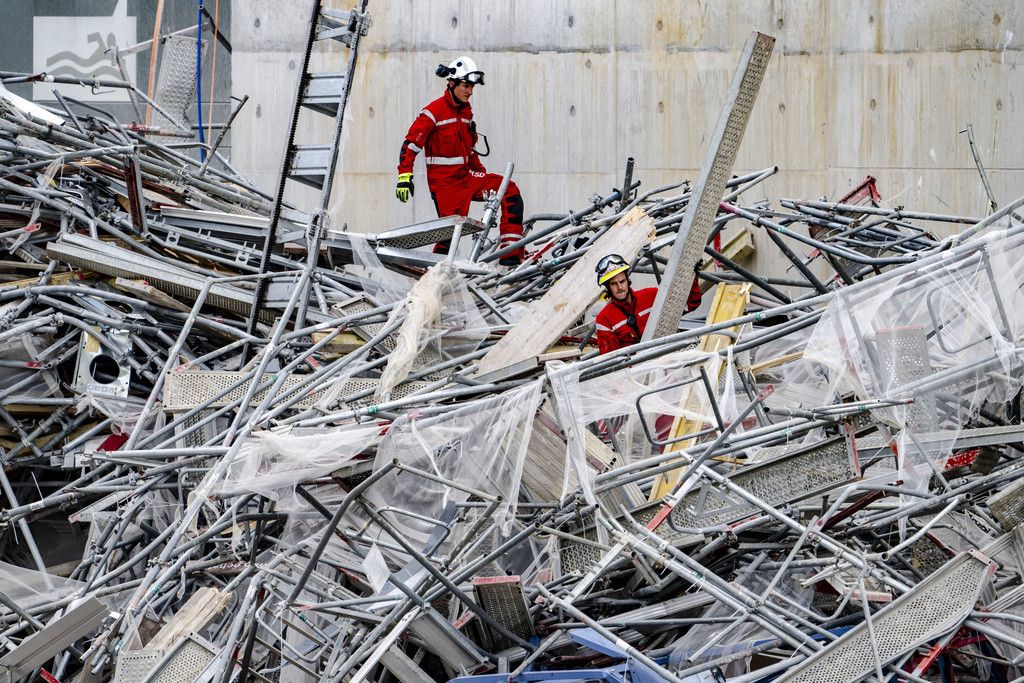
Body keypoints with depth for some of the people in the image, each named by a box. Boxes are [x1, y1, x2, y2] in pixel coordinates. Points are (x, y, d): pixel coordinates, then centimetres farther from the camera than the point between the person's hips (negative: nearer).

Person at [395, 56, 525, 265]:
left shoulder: (466, 111, 12)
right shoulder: (434, 111, -12)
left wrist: (481, 172, 24)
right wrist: (404, 176, -24)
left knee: (510, 191, -7)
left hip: (466, 176, 7)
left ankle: (511, 255, -9)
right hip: (444, 182, -7)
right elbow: (411, 143, -16)